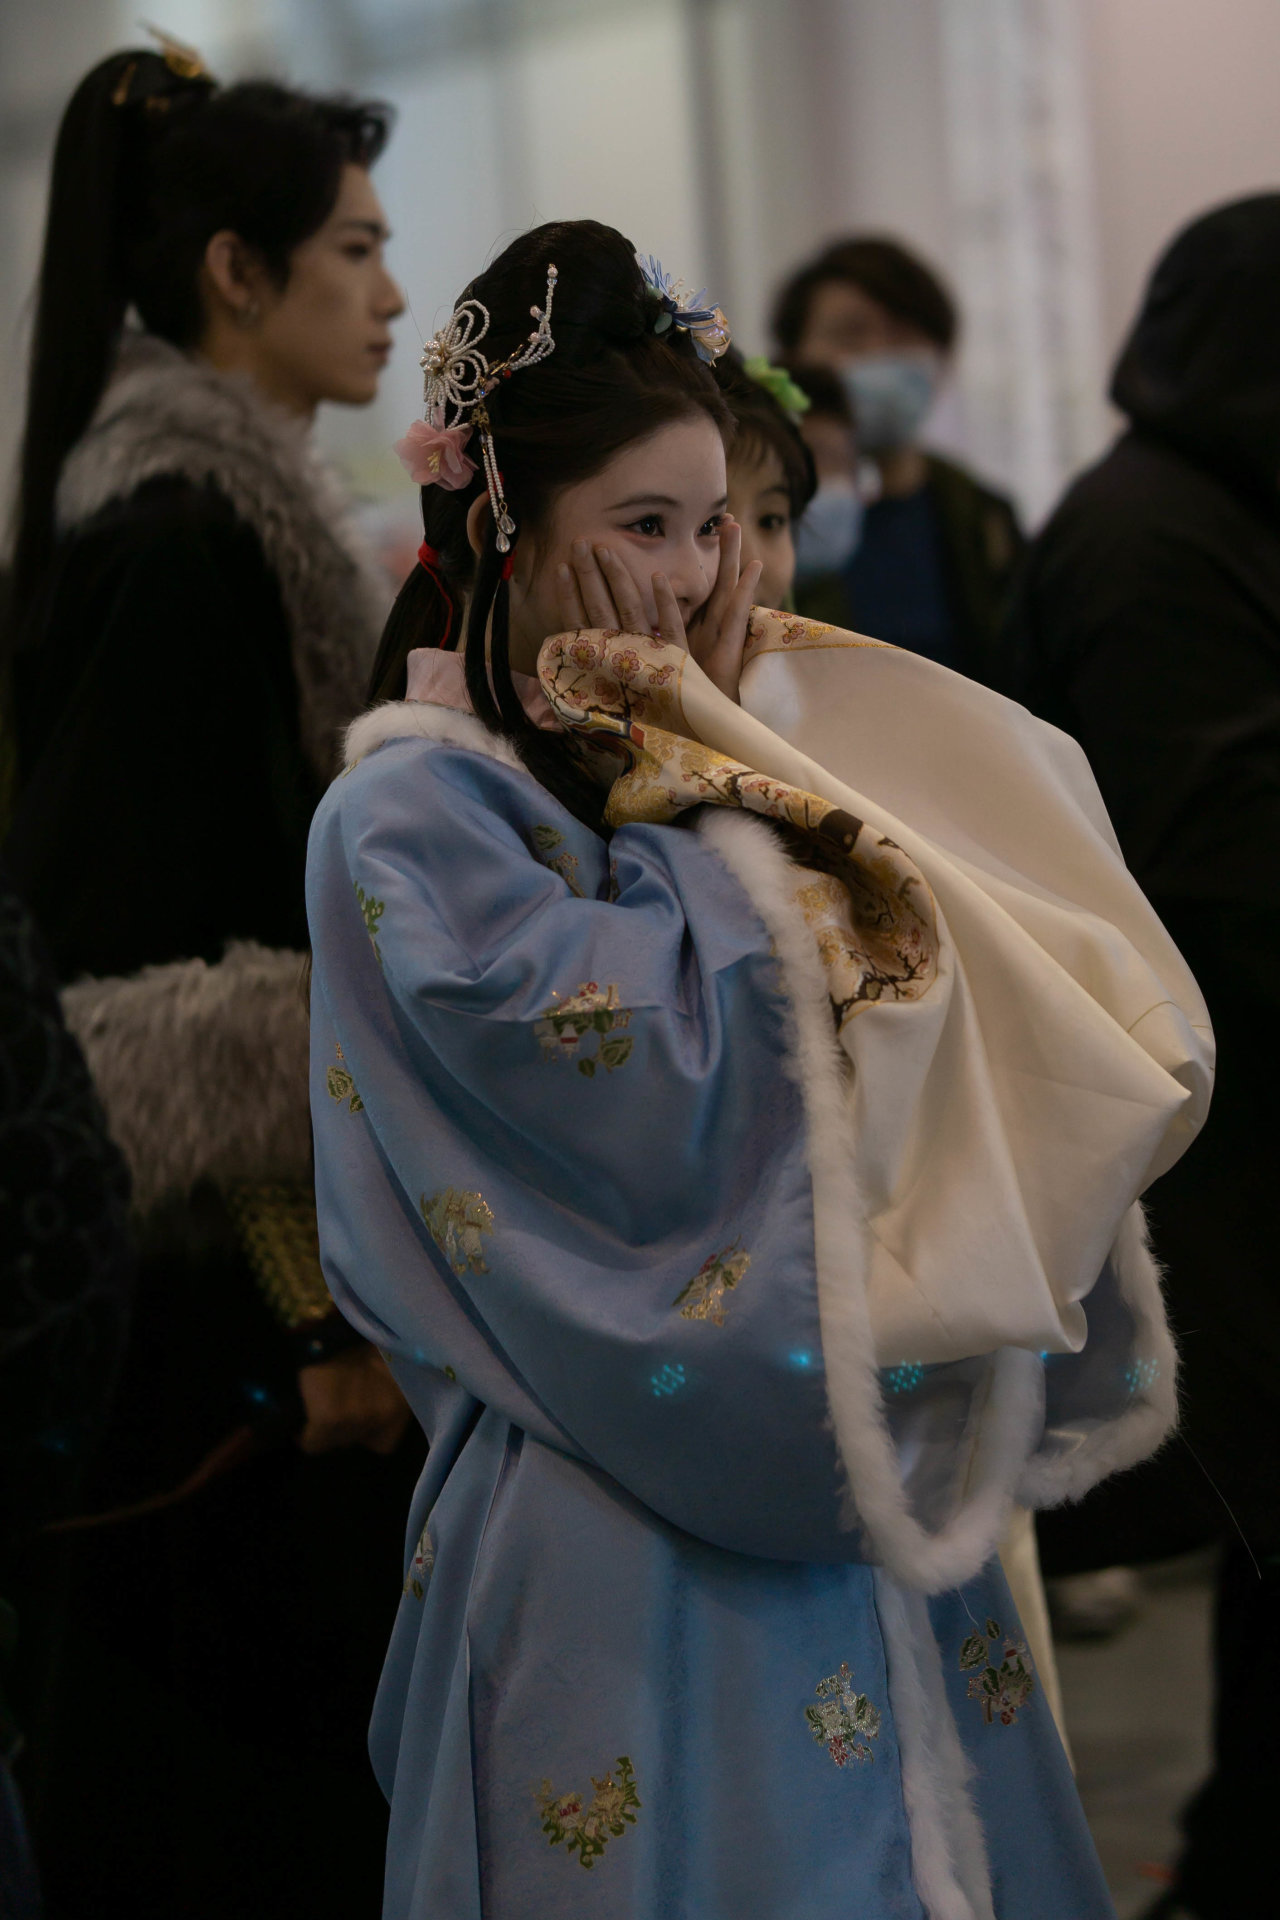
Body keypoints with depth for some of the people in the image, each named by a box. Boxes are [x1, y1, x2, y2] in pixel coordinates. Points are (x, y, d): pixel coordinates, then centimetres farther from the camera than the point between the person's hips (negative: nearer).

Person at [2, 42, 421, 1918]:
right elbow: (166, 969, -22)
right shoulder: (186, 539, -18)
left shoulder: (225, 512, 12)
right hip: (232, 1299, -10)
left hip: (228, 1268, 10)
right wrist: (311, 1312, -22)